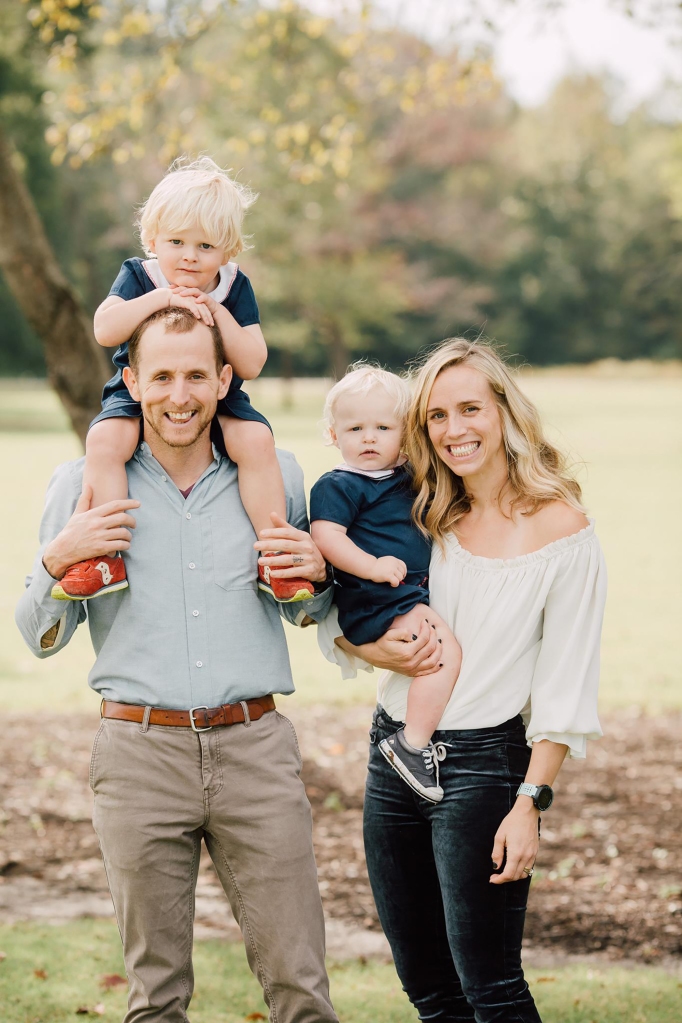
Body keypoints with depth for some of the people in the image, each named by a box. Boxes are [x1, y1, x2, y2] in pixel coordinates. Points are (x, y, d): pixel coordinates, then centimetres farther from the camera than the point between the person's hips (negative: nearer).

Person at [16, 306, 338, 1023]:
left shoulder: (275, 475, 8)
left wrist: (314, 574, -1)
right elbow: (40, 638, 7)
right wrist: (58, 561, -11)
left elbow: (308, 615, 21)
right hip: (140, 752, -1)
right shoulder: (84, 484, 3)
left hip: (254, 748, 1)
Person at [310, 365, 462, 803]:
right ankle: (413, 745, -23)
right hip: (378, 603, -10)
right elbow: (326, 536, -21)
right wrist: (373, 567, -30)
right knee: (445, 650, -24)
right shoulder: (336, 487, -9)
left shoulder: (408, 478, 16)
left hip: (415, 593, 10)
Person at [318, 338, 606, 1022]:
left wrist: (528, 803, -14)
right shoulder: (422, 515, 7)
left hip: (484, 763, -6)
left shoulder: (561, 529, -8)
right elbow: (332, 622, 12)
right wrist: (377, 651, -10)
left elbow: (566, 691, -8)